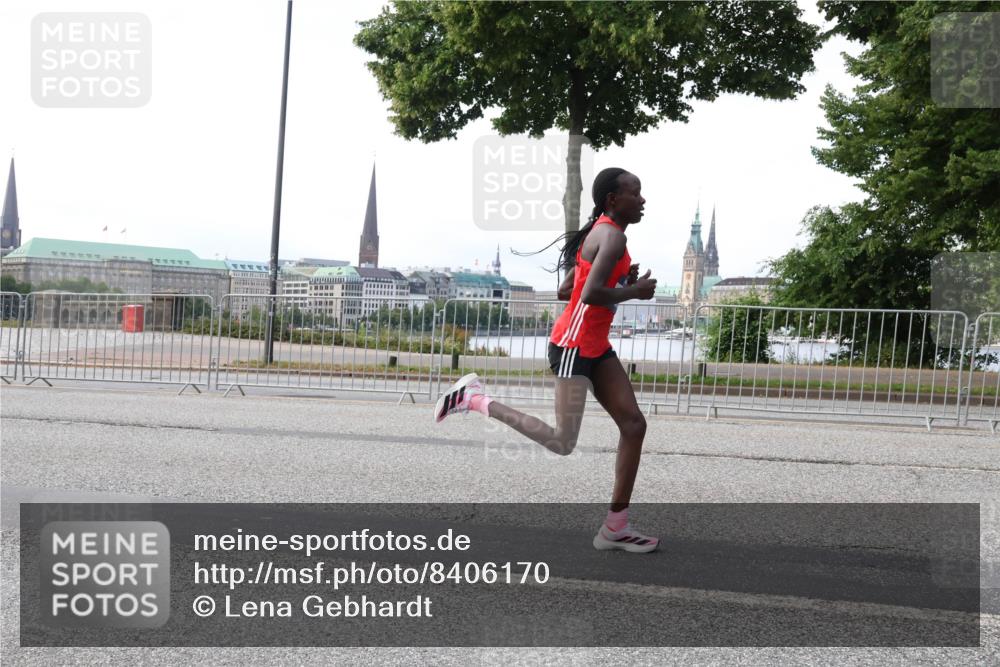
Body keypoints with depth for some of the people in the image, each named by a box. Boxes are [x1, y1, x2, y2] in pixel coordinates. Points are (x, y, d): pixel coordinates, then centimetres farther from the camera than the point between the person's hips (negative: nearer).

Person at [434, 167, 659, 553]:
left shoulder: (601, 233, 17)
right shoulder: (612, 236, -14)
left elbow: (565, 291, 18)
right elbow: (592, 294, -29)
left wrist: (623, 281, 12)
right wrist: (635, 292, -12)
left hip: (595, 347, 11)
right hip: (574, 346, -11)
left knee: (634, 424, 5)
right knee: (563, 443, -10)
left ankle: (615, 527, 10)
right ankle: (474, 398, 2)